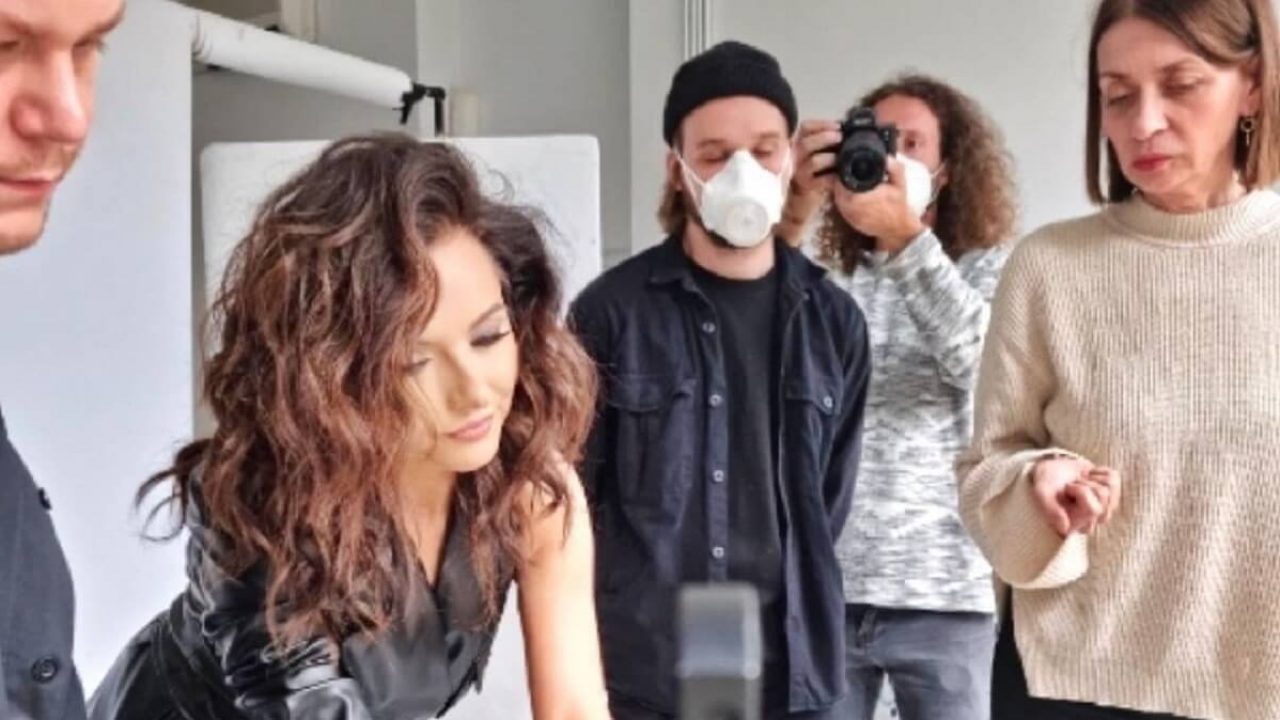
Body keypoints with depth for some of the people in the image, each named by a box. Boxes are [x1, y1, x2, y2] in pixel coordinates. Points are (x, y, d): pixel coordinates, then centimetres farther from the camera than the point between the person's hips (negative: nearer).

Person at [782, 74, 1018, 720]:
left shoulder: (990, 270, 5)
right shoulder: (825, 278, 9)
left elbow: (981, 362, -15)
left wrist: (904, 234, -24)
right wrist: (793, 214, -17)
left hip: (942, 591, -1)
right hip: (819, 585, 1)